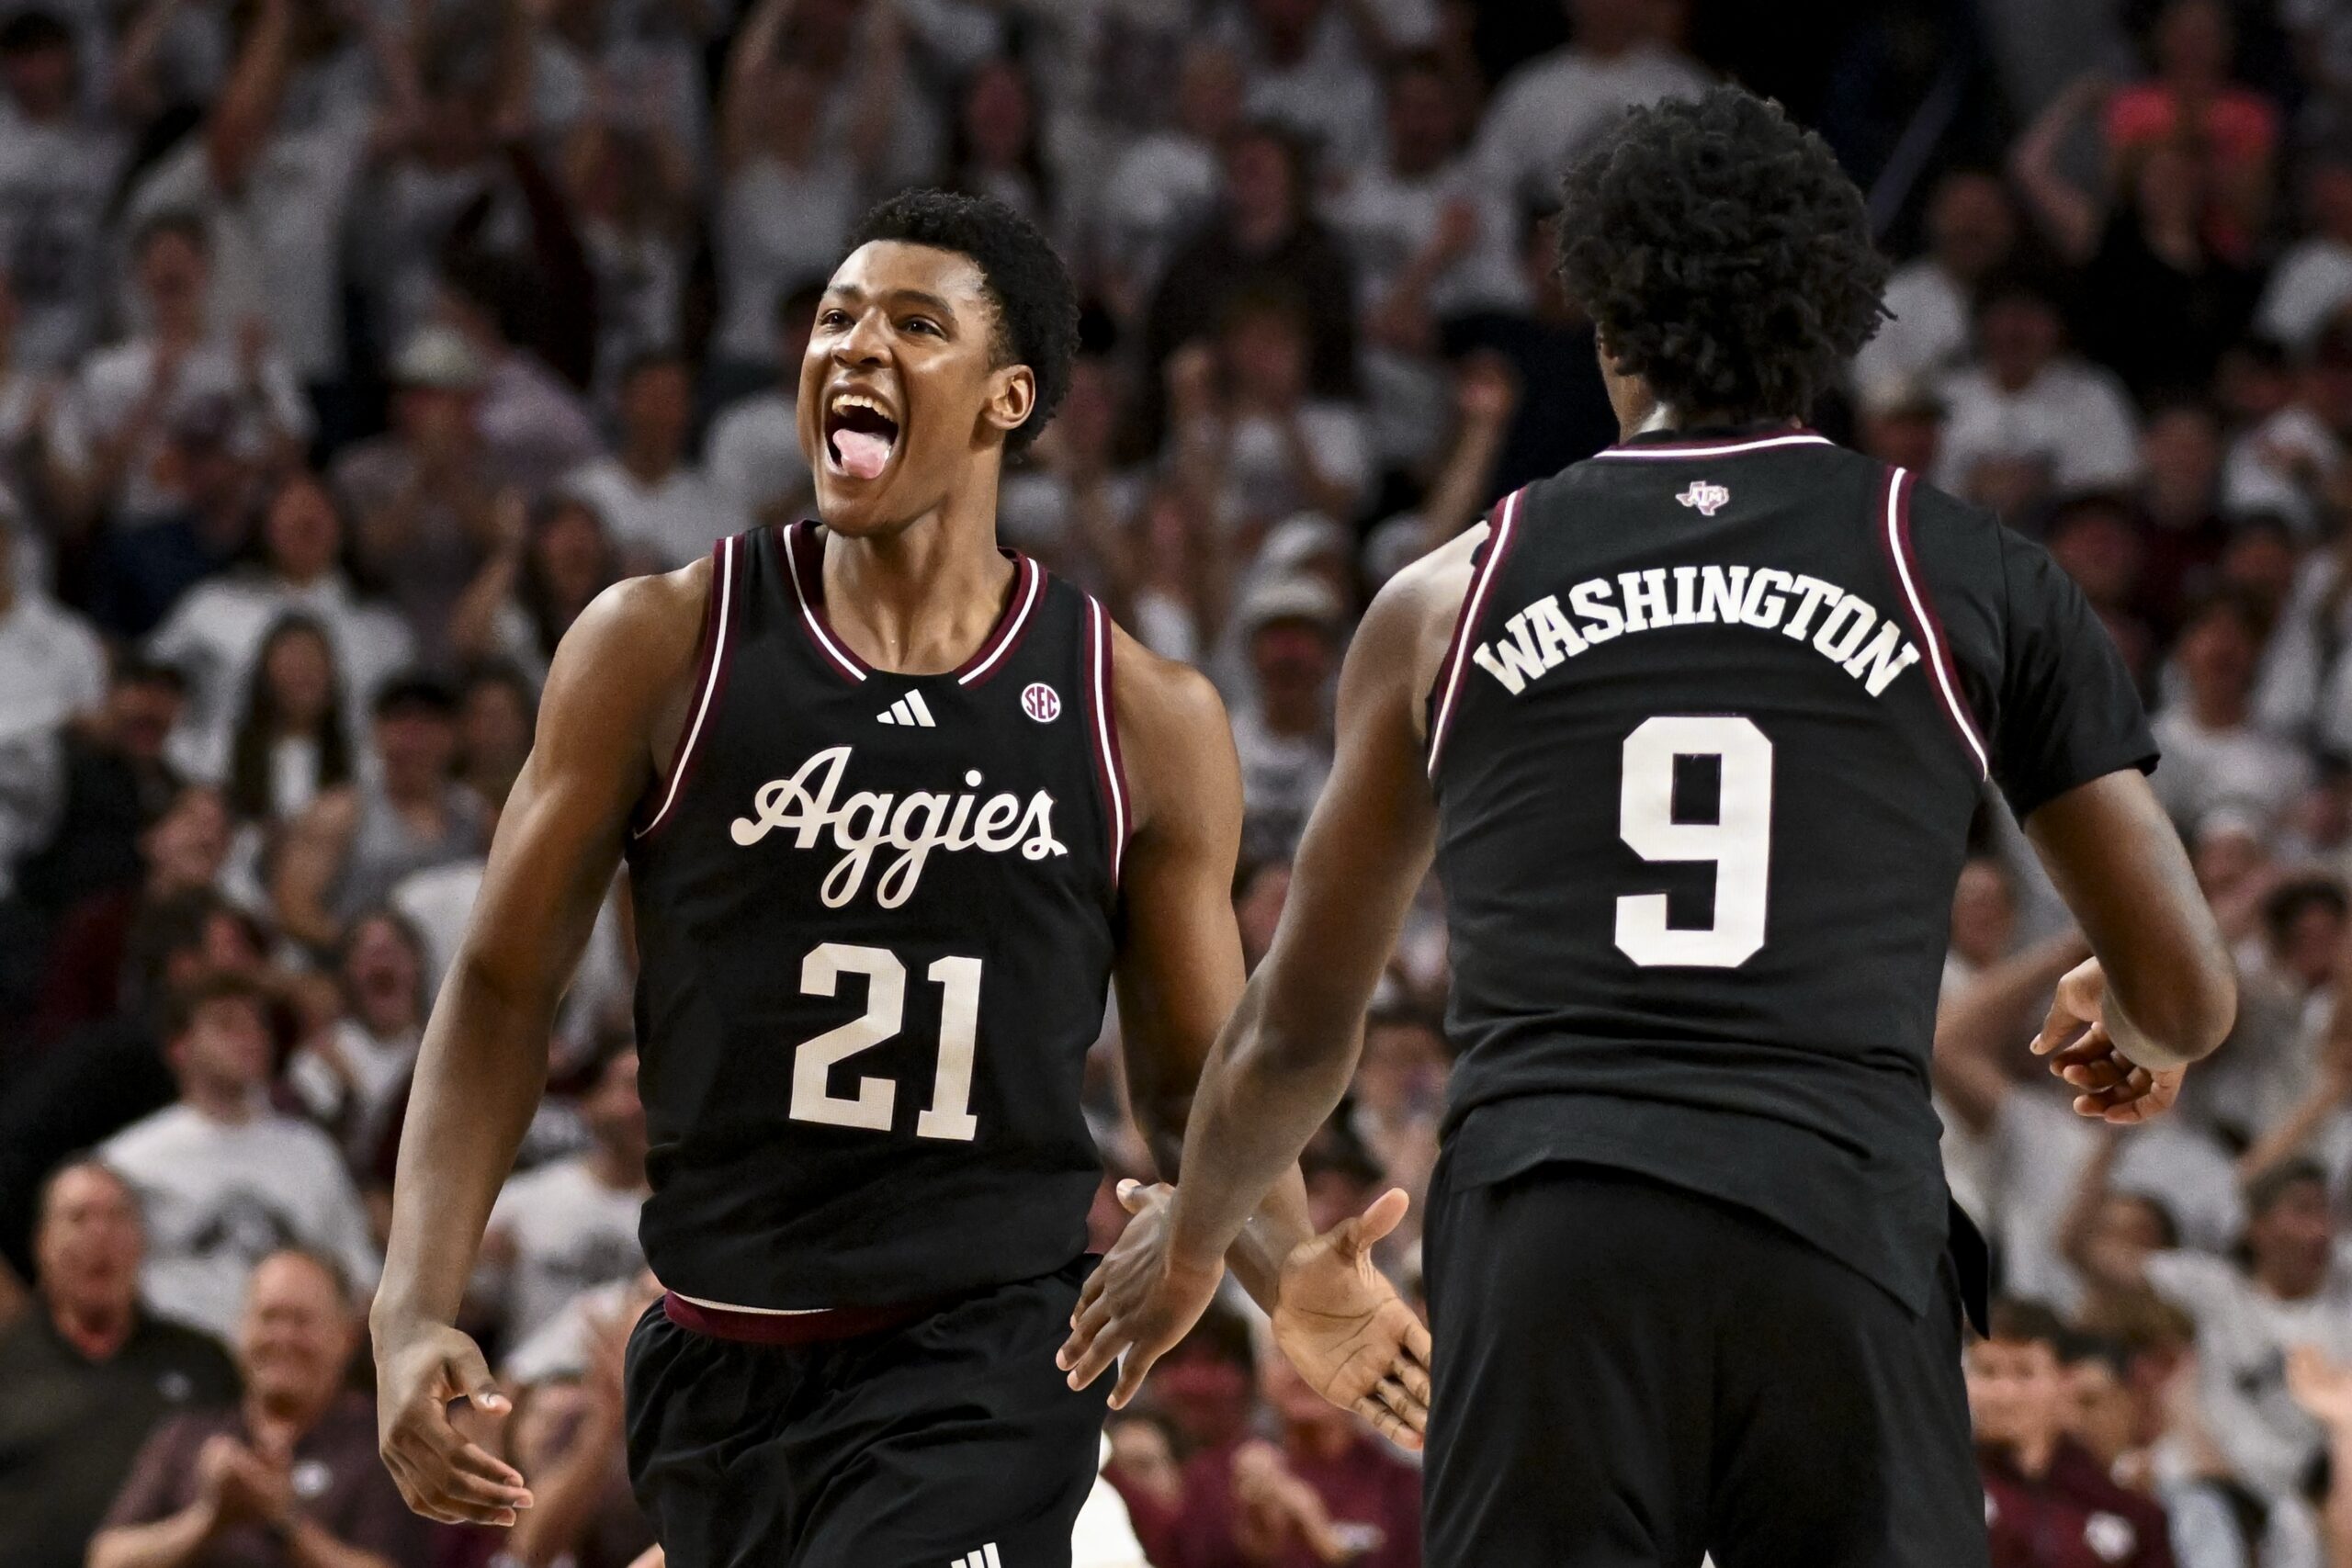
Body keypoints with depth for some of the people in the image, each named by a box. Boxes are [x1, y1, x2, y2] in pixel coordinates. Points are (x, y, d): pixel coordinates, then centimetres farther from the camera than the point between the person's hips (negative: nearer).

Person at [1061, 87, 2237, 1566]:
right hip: (1845, 1229, -1)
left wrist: (1192, 1236, 44)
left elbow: (1299, 1030, 24)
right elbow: (2190, 995, 14)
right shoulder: (1975, 580, 12)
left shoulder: (1453, 597, 15)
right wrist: (2130, 1030, 39)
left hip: (1542, 1236, 1)